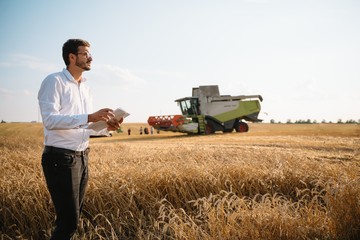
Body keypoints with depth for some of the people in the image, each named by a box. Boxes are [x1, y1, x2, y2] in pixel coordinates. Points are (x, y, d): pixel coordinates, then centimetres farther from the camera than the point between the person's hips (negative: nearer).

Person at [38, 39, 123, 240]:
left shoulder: (86, 88, 15)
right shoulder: (54, 81, -10)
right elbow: (50, 120, -23)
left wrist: (106, 126, 0)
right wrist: (89, 117, -30)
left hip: (82, 157, 8)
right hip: (60, 158, -8)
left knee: (74, 218, 15)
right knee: (69, 221, -6)